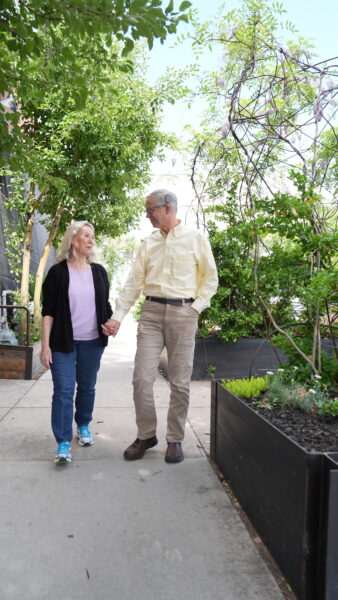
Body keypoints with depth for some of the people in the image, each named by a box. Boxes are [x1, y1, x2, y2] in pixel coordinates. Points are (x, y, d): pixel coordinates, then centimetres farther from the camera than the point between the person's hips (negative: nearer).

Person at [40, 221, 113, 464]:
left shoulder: (98, 271, 7)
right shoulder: (58, 272, -3)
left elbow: (105, 305, 14)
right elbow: (48, 311, -5)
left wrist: (110, 322, -5)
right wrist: (45, 345, -10)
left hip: (92, 342, 3)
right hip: (64, 342, -3)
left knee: (87, 387, 12)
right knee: (63, 390, -5)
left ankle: (83, 426, 32)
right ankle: (64, 442, 0)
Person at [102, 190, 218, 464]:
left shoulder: (196, 238, 3)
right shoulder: (149, 243, 11)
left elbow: (210, 278, 5)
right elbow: (133, 283, 9)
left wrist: (195, 308, -6)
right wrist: (118, 317, 2)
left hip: (183, 313, -2)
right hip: (151, 311, 3)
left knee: (180, 382, 3)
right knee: (142, 378, -2)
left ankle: (175, 439, 18)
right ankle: (146, 435, 17)